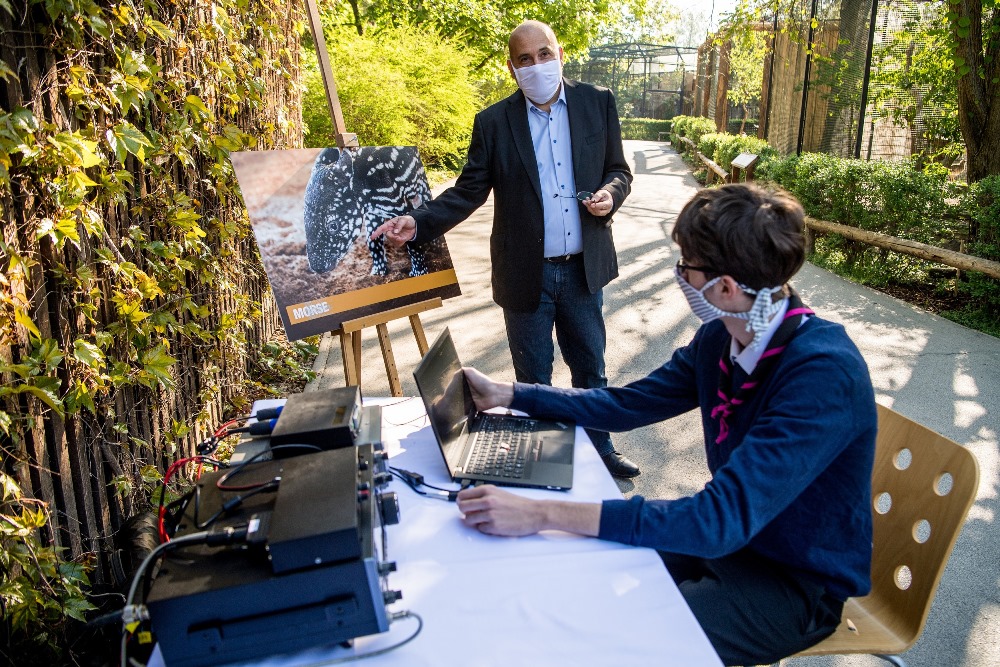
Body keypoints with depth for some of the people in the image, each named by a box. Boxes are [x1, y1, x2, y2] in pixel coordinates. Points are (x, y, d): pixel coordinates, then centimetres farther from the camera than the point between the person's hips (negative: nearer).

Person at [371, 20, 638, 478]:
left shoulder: (597, 102, 1)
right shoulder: (493, 123, -4)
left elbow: (618, 170, 8)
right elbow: (467, 192, -4)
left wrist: (610, 193, -15)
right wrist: (416, 224, -19)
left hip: (583, 269, 2)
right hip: (527, 276, -2)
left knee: (591, 368, 17)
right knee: (533, 380, 12)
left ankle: (600, 450, 39)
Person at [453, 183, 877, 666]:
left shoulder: (825, 373, -31)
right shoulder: (720, 338, -6)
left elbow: (721, 519, -37)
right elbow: (626, 405, 6)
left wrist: (544, 514, -40)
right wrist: (506, 394, 3)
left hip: (798, 585, -6)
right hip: (732, 534, 7)